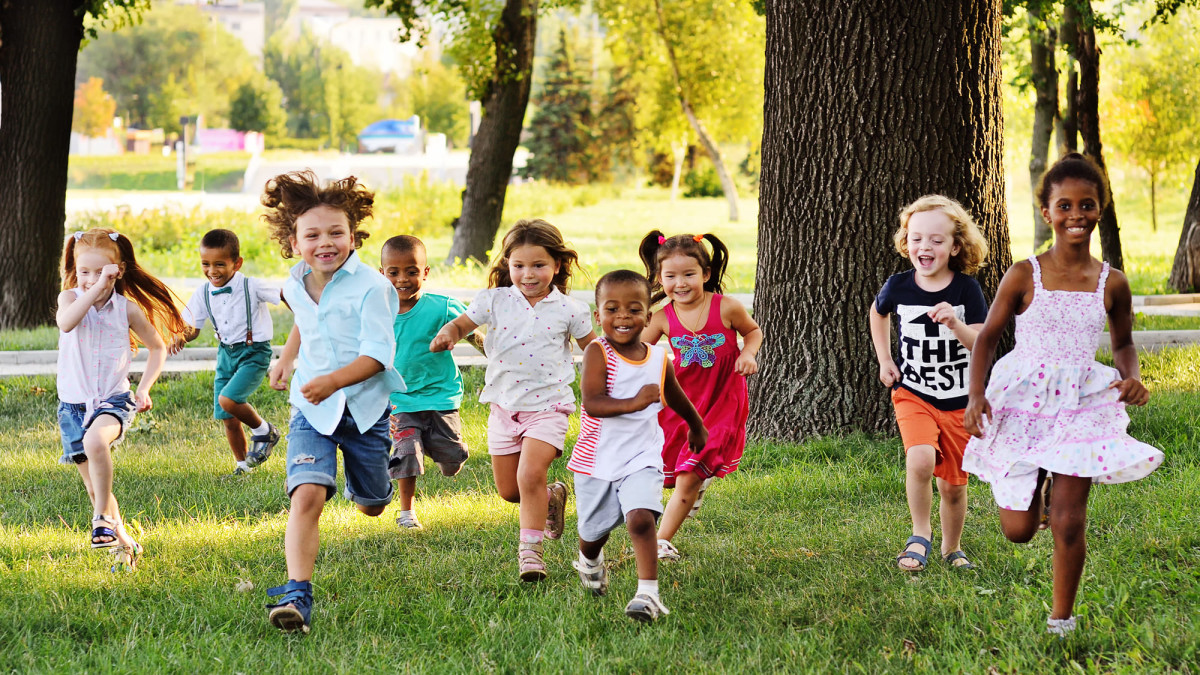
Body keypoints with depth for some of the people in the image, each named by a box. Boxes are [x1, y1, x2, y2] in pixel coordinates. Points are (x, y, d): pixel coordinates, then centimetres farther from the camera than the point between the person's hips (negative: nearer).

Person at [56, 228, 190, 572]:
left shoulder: (127, 308, -2)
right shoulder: (71, 297, -4)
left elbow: (157, 347, 11)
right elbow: (65, 323, -29)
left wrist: (144, 388, 0)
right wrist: (96, 288, -32)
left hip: (114, 400, -2)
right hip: (73, 403, 2)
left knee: (95, 440, -36)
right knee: (94, 487, 7)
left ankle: (103, 518, -24)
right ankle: (124, 543, 24)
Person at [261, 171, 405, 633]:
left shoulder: (370, 287, -18)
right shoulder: (296, 285, 1)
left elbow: (378, 354, -23)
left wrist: (334, 380, -36)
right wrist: (287, 359, 23)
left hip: (364, 406, -2)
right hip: (312, 409, 2)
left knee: (371, 507, 18)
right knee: (307, 494, -22)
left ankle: (362, 479, 58)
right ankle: (297, 595, -29)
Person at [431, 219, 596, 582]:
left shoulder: (568, 309, -3)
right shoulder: (495, 301, -1)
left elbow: (592, 349, 8)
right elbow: (462, 323, 1)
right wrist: (447, 334, -22)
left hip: (547, 405, -3)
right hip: (504, 406, 3)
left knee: (530, 475, -22)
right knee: (508, 490, 10)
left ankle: (530, 548, -9)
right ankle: (552, 496, 40)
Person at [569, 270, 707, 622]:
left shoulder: (659, 359, 1)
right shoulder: (598, 352, -12)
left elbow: (676, 399, 23)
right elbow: (592, 403, -26)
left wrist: (697, 428, 39)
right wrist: (636, 402, -40)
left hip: (641, 459, 1)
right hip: (597, 459, -1)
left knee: (641, 518, -22)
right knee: (593, 530, 16)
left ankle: (648, 593, -21)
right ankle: (590, 562, 51)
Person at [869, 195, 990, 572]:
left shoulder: (966, 289, -10)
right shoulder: (898, 287, -6)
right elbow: (878, 313, 18)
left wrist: (954, 323, -33)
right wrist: (884, 360, 12)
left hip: (959, 402, 1)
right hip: (912, 395, 0)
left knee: (953, 485, 9)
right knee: (921, 459, -27)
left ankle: (952, 548, 34)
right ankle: (920, 536, -6)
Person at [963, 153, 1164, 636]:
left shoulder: (1111, 284, 0)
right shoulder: (1024, 276, -6)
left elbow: (1124, 343, 16)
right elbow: (987, 337, 1)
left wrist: (1131, 378, -5)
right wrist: (977, 394, -13)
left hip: (1081, 402, 0)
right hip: (1022, 402, 0)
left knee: (1068, 522, -6)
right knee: (1018, 530, 2)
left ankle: (1061, 620, 14)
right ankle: (1039, 485, 39)